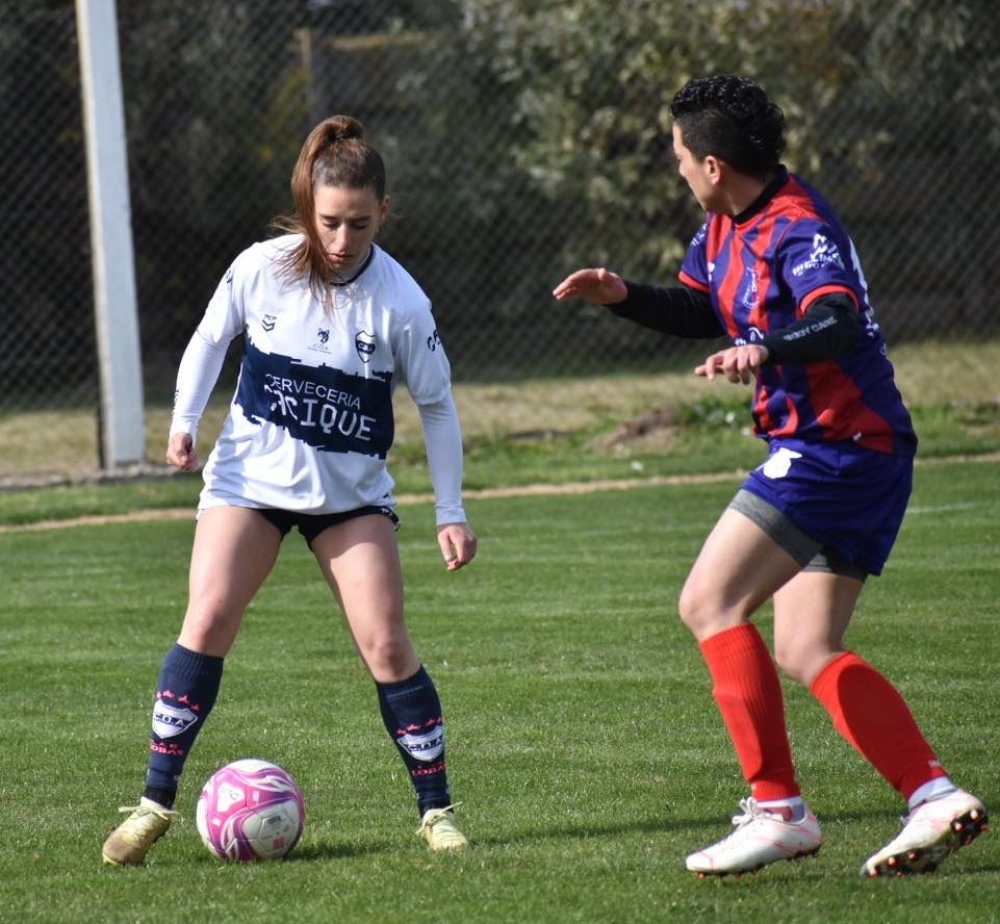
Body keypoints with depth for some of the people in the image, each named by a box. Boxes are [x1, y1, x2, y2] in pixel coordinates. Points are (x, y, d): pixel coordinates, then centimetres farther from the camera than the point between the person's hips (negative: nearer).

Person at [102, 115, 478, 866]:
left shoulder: (400, 303, -14)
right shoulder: (261, 268, -11)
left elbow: (437, 405, -2)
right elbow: (211, 337, 8)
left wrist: (451, 512, -2)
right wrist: (184, 423, -1)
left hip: (352, 491, 0)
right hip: (251, 474, 1)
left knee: (385, 643, -9)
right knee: (207, 620, -14)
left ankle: (437, 809, 3)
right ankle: (156, 801, -7)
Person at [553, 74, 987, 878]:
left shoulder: (799, 229, -19)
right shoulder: (727, 225, 11)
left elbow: (837, 323, -36)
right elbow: (701, 311, 26)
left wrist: (767, 352, -54)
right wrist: (624, 296, 9)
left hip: (837, 446, -10)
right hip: (859, 456, 10)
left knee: (710, 604, -12)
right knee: (806, 653, 7)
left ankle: (776, 808, -11)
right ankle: (936, 797, 1)